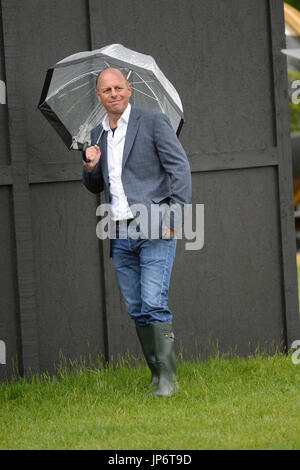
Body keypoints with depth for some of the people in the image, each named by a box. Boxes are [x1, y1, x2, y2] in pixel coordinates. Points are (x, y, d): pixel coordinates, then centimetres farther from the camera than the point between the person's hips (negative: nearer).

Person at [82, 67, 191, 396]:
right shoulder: (97, 135, 15)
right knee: (136, 309, 5)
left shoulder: (153, 122, -2)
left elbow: (180, 168, -6)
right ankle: (157, 375, 11)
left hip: (154, 229, -6)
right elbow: (96, 187, 24)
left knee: (154, 303, -15)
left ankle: (168, 379, -14)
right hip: (120, 234, 6)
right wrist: (90, 167, 1)